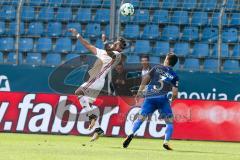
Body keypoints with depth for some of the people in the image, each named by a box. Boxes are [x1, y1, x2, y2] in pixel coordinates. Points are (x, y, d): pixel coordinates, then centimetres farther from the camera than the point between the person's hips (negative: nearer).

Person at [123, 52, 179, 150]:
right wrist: (172, 100, 21)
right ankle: (166, 142, -8)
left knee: (141, 117, 3)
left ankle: (132, 134, -21)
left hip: (149, 97, 1)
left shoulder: (157, 68, 14)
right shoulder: (174, 76, 10)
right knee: (169, 121, 8)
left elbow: (146, 78, 3)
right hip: (162, 98, -1)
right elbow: (175, 93, 1)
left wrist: (140, 91, 7)